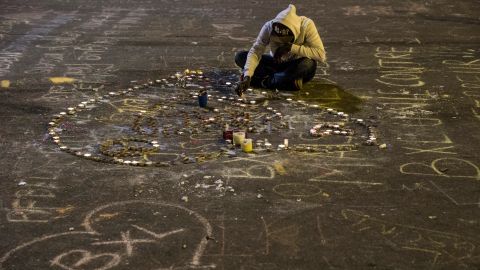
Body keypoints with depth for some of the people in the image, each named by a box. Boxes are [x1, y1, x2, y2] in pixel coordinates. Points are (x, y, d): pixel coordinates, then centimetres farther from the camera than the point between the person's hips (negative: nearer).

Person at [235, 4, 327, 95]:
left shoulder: (306, 25, -26)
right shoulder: (269, 27, -22)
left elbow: (321, 54, -30)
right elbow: (255, 51, -25)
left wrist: (292, 47, -34)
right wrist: (247, 76, -40)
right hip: (276, 64, 2)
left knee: (309, 64, -39)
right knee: (240, 57, -19)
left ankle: (265, 81, -21)